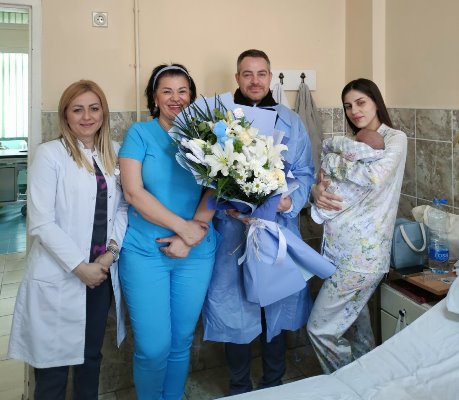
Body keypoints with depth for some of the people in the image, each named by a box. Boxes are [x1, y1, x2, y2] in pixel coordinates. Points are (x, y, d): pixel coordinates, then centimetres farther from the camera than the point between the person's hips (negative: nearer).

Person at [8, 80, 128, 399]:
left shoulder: (114, 153, 6)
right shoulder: (50, 154, -8)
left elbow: (121, 207, 6)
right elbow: (41, 223, -13)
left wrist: (111, 251, -9)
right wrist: (80, 267, -14)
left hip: (102, 272, 4)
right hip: (59, 277, -4)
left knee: (91, 355, 18)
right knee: (54, 364, 8)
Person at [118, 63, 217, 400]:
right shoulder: (140, 133, -1)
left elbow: (214, 191, -2)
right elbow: (134, 192, -11)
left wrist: (188, 239, -15)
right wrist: (183, 227, -15)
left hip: (197, 253, 3)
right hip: (144, 250, -2)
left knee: (182, 341, 13)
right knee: (154, 347, -1)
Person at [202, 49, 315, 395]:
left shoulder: (291, 121, 7)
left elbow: (305, 172, 7)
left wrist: (291, 202, -12)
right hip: (233, 229, -1)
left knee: (279, 307, 13)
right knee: (235, 308, 7)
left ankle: (274, 383, 36)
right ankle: (239, 387, 29)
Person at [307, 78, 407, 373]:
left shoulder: (395, 138, -4)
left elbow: (375, 176, -22)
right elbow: (325, 179, 11)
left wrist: (332, 162, -8)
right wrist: (318, 190, -13)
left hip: (362, 251, -7)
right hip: (344, 248, 7)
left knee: (321, 329, -3)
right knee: (356, 323, 18)